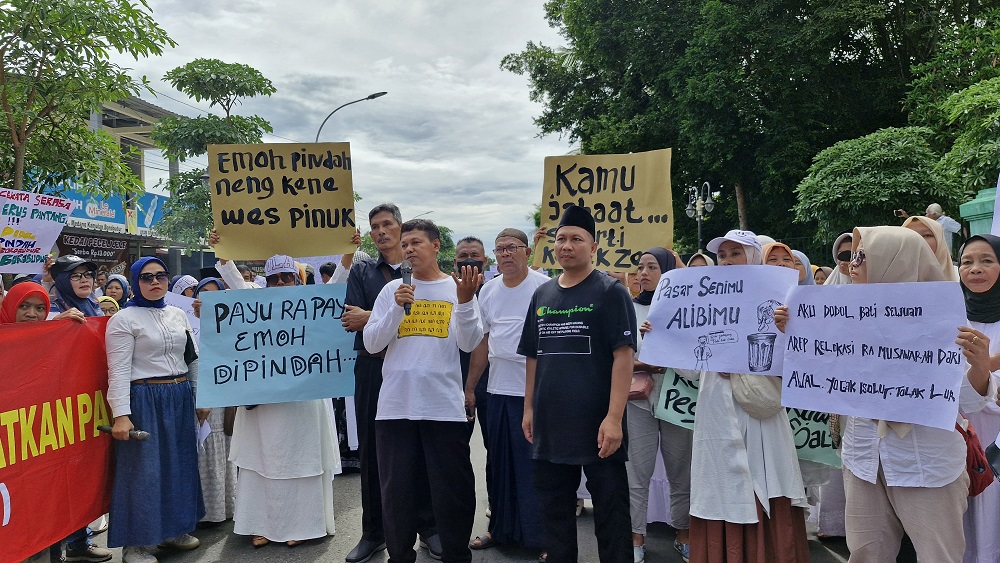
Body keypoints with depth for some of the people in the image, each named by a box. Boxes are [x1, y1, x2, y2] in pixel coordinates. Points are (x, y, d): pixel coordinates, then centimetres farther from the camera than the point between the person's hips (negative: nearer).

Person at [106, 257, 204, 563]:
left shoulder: (178, 315, 10)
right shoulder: (124, 320, -7)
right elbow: (119, 371, -13)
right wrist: (121, 415, -20)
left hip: (180, 398, 6)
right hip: (144, 401, -6)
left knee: (180, 464, 13)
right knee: (144, 468, 0)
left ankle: (174, 529, 29)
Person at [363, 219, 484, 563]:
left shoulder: (458, 288, 3)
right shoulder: (392, 289, 6)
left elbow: (469, 344, -6)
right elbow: (371, 344, 0)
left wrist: (465, 301, -20)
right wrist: (397, 308, -13)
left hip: (445, 406, -1)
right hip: (395, 405, 2)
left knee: (453, 490, 6)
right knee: (397, 490, 10)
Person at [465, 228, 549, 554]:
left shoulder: (545, 287, -7)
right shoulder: (488, 290, 10)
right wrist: (469, 387, 14)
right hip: (498, 390, 6)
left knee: (535, 465, 1)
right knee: (499, 464, 14)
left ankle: (543, 536, 16)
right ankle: (501, 529, 30)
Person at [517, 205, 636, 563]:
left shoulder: (611, 292, -5)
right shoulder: (542, 295, 11)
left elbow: (623, 355, -12)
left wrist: (614, 417, -18)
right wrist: (529, 408, 10)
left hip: (596, 427, -5)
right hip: (549, 426, 6)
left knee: (611, 512, 5)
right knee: (554, 509, 16)